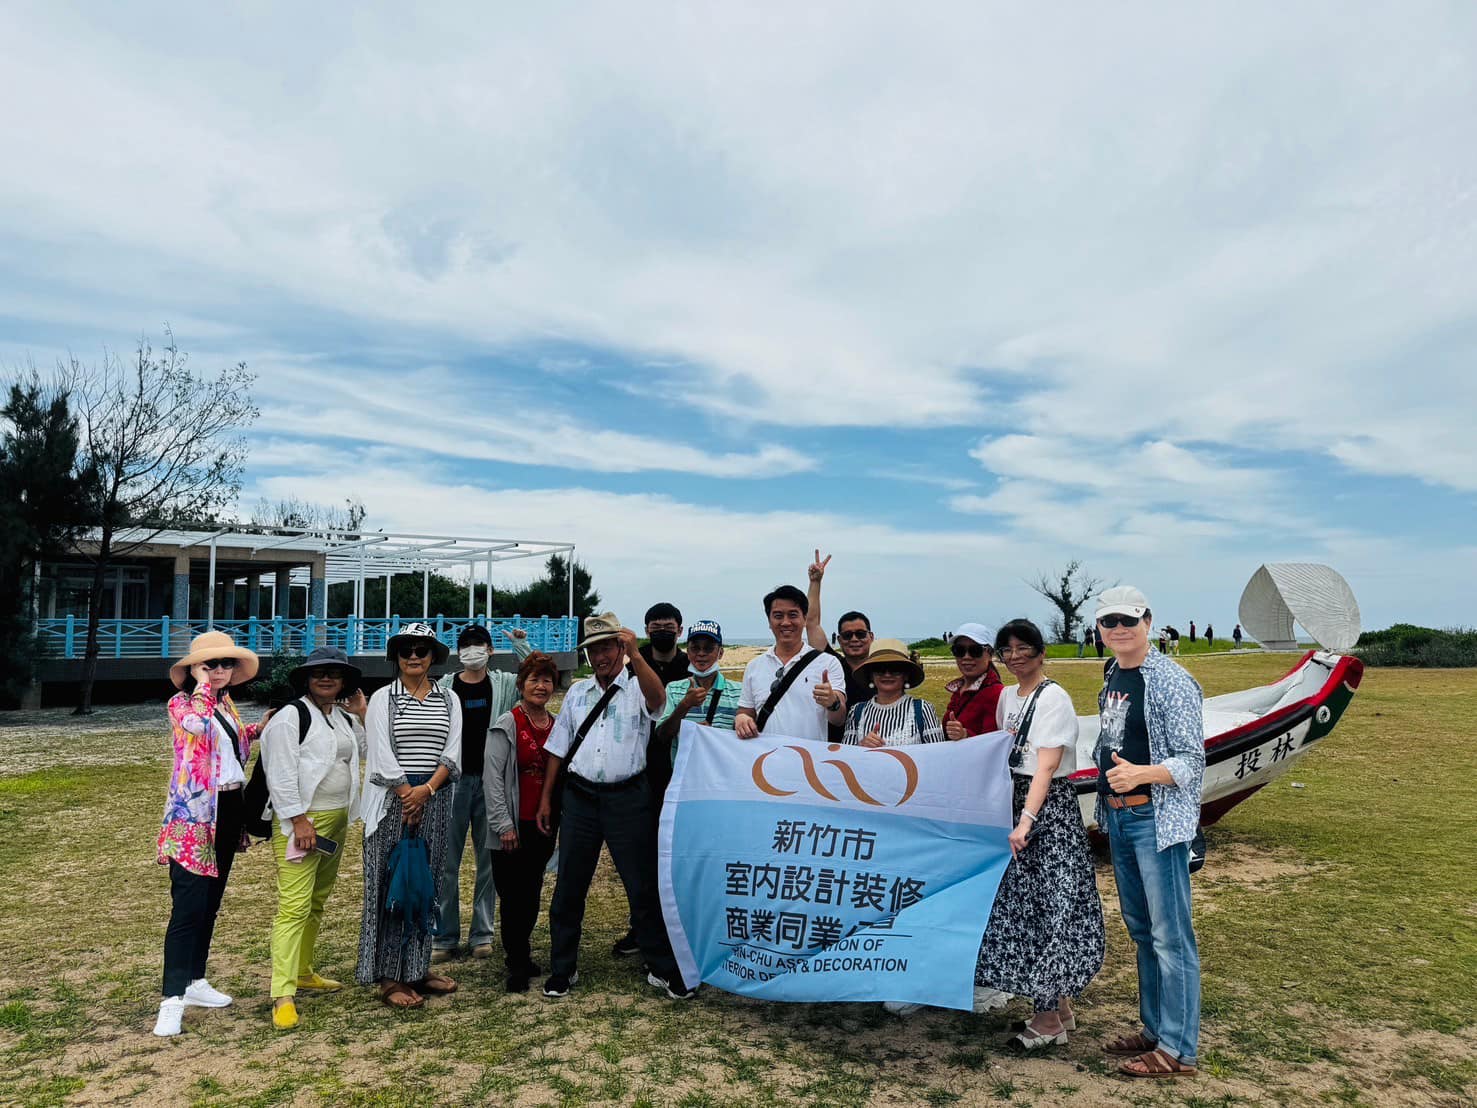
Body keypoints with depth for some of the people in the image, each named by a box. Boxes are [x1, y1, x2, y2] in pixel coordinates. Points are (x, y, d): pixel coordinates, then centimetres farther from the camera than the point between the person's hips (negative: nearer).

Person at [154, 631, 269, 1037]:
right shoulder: (181, 703, -8)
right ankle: (172, 999, -5)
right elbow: (199, 725, -32)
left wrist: (257, 729, 10)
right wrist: (202, 683, -20)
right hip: (194, 814, -7)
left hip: (229, 809, 8)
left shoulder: (227, 704, 12)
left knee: (210, 903, 15)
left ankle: (195, 980, 26)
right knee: (188, 907, -9)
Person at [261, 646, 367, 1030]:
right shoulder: (290, 717, -9)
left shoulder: (344, 718, 13)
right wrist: (300, 821, -19)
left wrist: (362, 713, 8)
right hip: (301, 820, -8)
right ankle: (283, 995, -8)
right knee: (294, 906, -11)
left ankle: (303, 972, 31)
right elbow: (282, 775, -15)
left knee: (317, 901, 17)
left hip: (337, 820, 8)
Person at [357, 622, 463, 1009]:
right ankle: (390, 975, 6)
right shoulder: (383, 698, 1)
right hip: (393, 799, -3)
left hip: (435, 799, 3)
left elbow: (452, 752, 2)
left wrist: (426, 790, -11)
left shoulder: (448, 700, 9)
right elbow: (381, 754, -6)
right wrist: (407, 795, -11)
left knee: (426, 882, 8)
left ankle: (418, 967, 19)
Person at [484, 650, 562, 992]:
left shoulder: (558, 726, 7)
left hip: (543, 824, 5)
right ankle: (518, 963, 14)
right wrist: (503, 823, -14)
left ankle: (519, 952, 31)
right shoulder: (506, 725, -9)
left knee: (532, 893, 14)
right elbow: (493, 775, -12)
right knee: (512, 895, 2)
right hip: (512, 826, -5)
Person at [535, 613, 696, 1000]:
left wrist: (635, 654, -41)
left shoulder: (638, 687, -2)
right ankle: (562, 970, 25)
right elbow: (558, 748, 14)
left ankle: (664, 970, 16)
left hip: (628, 797, -4)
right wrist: (545, 799, 11)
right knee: (568, 887, 10)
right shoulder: (577, 692, 11)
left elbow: (658, 698, -28)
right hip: (580, 797, 4)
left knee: (643, 886, 2)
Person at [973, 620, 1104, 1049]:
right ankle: (1059, 1008, 24)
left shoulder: (1053, 698, -13)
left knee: (1048, 905, -3)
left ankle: (1048, 1020, 7)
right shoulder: (1007, 697, 11)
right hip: (1015, 803, 8)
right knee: (1021, 903, 11)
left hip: (1051, 809, -8)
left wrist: (1026, 820, -25)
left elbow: (1046, 766, -20)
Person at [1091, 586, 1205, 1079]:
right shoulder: (1111, 676, 10)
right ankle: (1154, 1029, 30)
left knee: (1170, 935, -1)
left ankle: (1178, 1050, 9)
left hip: (1158, 819, -8)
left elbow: (1192, 761, -15)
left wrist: (1139, 774, -29)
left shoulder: (1171, 681, -14)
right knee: (1140, 929, 17)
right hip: (1118, 817, 9)